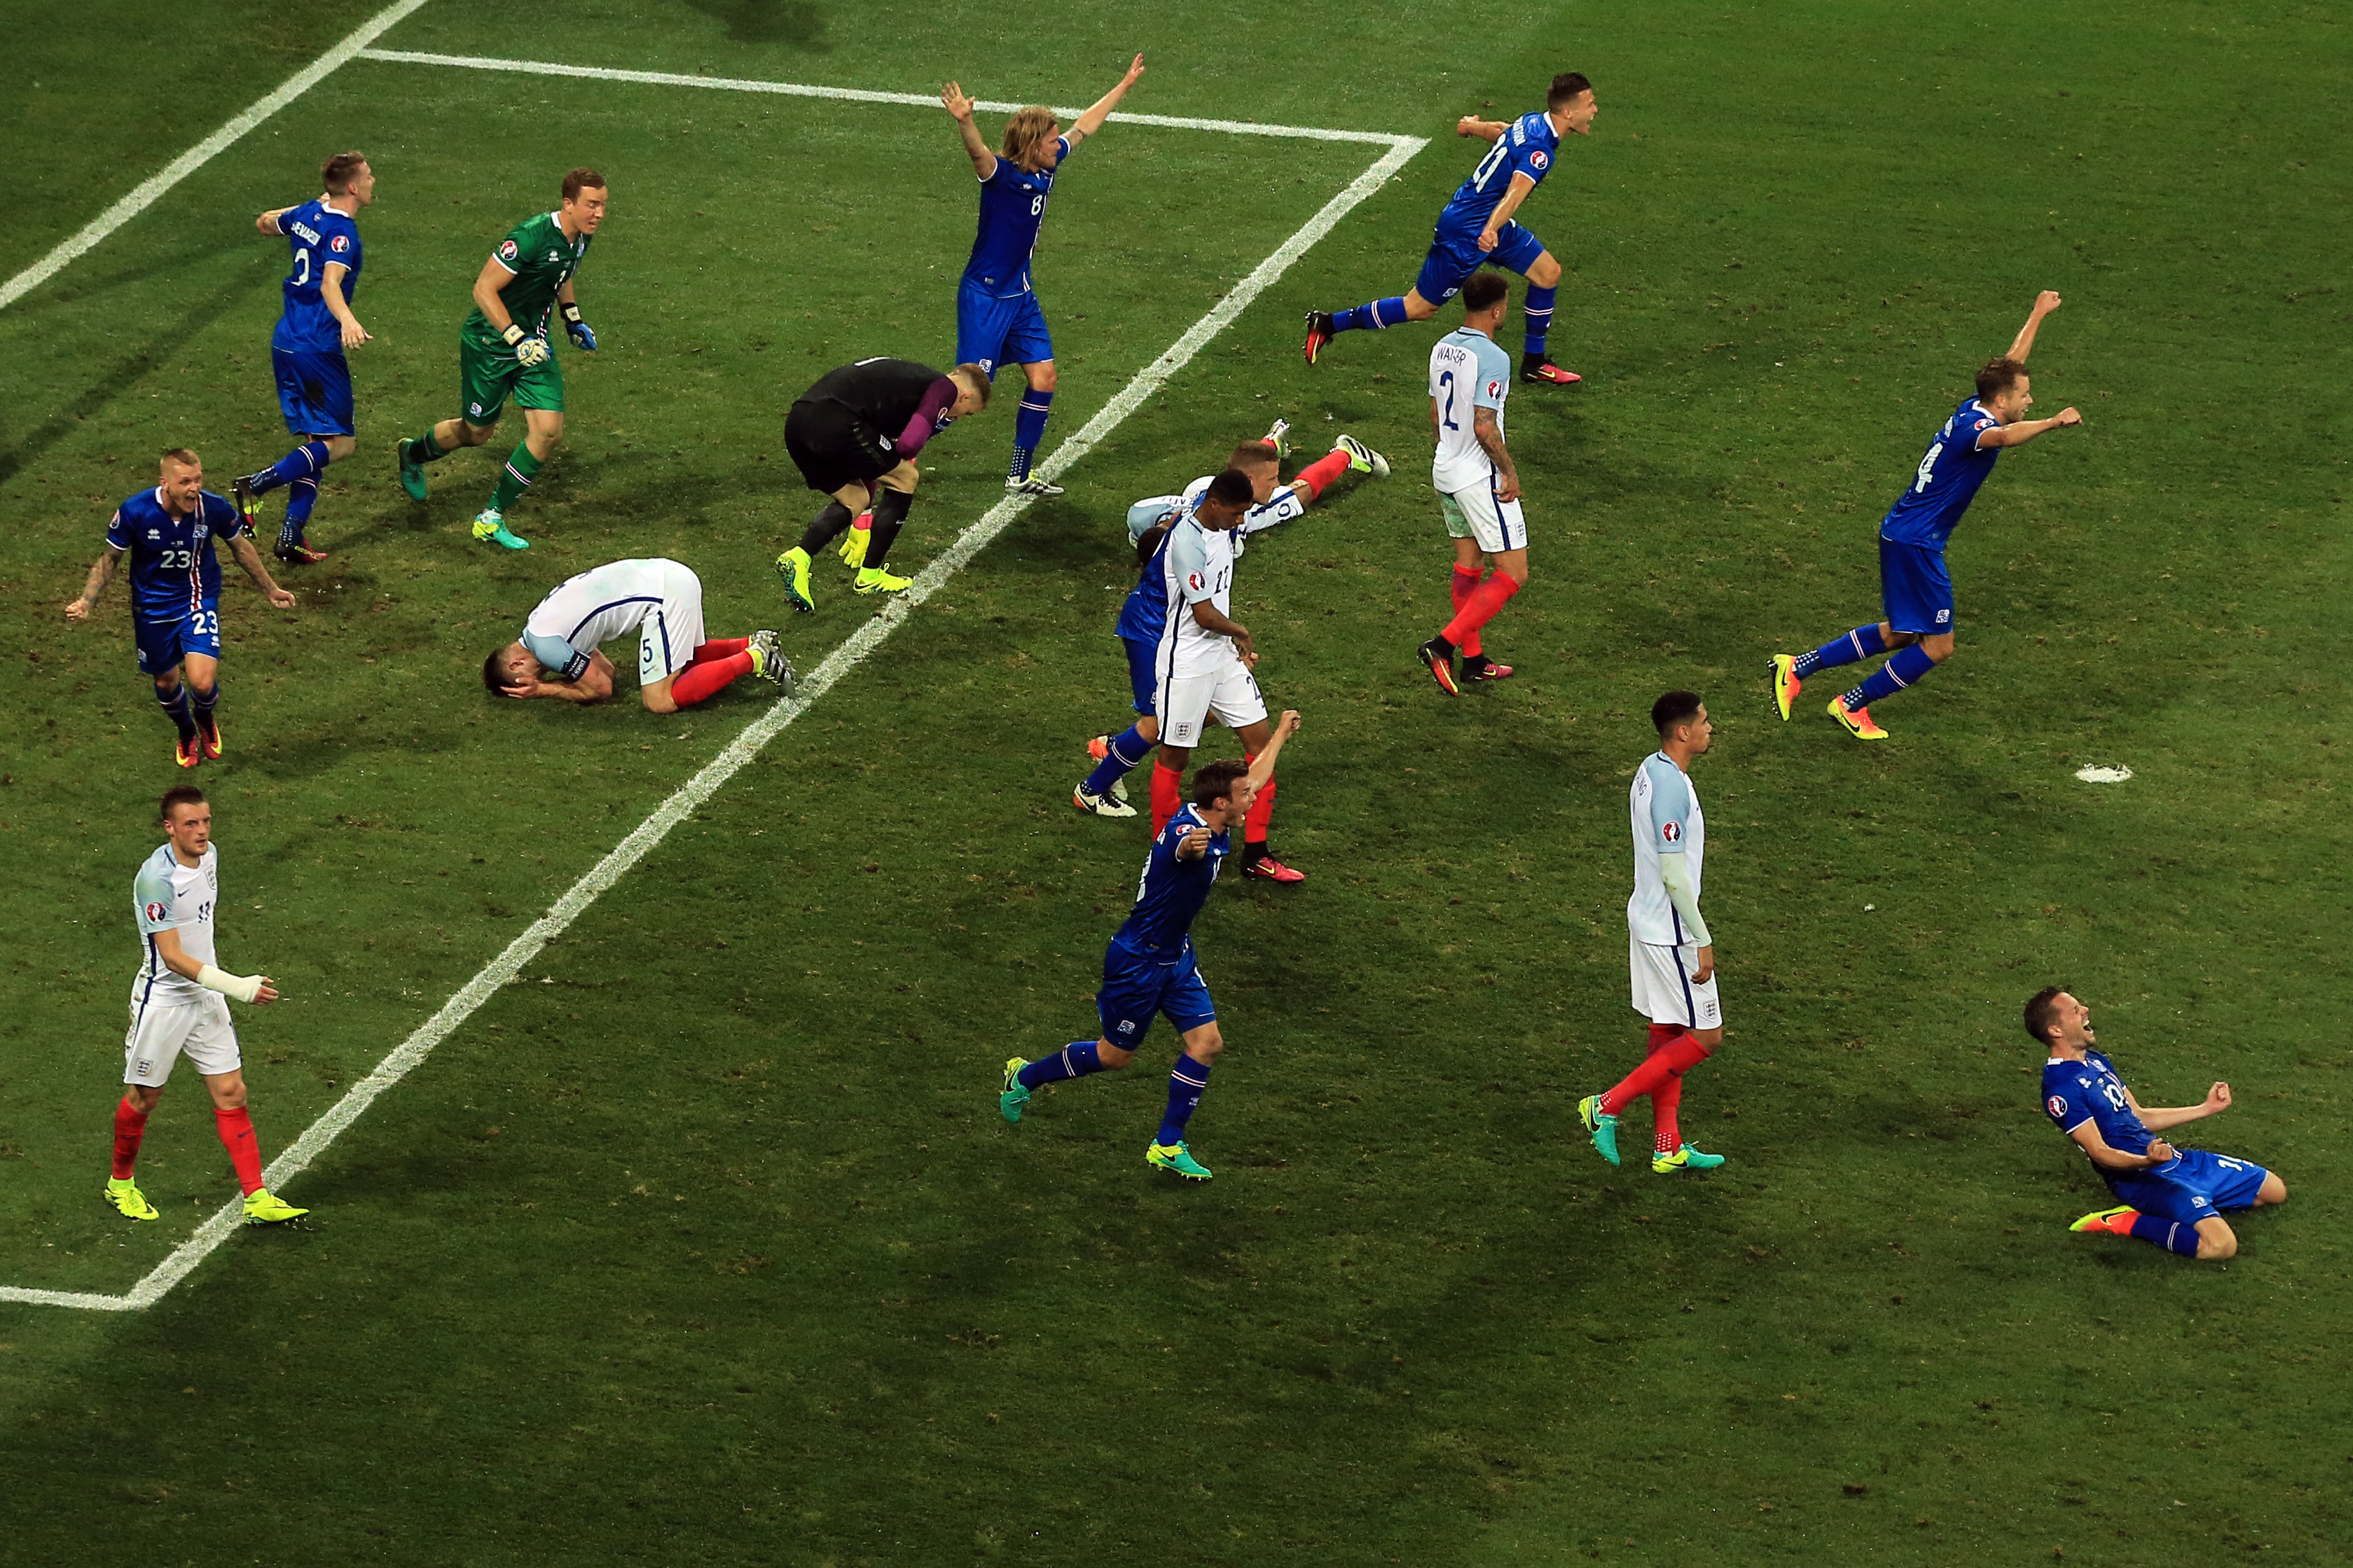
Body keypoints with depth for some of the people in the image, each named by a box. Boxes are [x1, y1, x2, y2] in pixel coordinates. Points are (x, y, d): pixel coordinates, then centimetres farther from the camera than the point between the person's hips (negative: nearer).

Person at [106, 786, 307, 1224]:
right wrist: (237, 986, -33)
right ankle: (121, 1183, 33)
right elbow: (172, 957, -27)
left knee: (232, 1093, 2)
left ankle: (257, 1200, 2)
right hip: (162, 1001, -7)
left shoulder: (208, 855, 0)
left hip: (206, 996, 7)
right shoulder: (156, 878, -26)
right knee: (143, 1097, 10)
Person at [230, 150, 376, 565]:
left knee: (315, 440, 13)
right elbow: (330, 284, -34)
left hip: (286, 343, 9)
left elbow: (264, 222, 30)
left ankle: (291, 537, 7)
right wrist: (347, 320, -52)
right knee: (338, 443, -3)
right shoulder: (341, 232, -16)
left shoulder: (307, 214, 8)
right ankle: (257, 485, -17)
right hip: (317, 351, -9)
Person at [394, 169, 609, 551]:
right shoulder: (532, 237, -29)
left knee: (549, 432, -7)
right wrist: (517, 339, -32)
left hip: (532, 341, 7)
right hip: (489, 342, -7)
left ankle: (492, 519, 7)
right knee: (477, 432, 10)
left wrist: (573, 320, 14)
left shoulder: (580, 238, -1)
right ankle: (414, 454, 44)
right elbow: (484, 289, -28)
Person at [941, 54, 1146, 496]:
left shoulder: (1046, 168, 2)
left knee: (1043, 378, 7)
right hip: (984, 295, -8)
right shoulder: (1002, 175, -21)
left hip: (1020, 294, 8)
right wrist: (964, 121, -66)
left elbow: (1085, 126, 16)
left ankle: (1020, 476, 18)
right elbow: (979, 152, -44)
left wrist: (1125, 85, 24)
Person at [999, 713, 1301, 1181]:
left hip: (1176, 957, 9)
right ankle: (1026, 1077, 33)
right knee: (1116, 1054, 9)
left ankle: (1168, 1146, 10)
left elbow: (1256, 774, 18)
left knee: (1206, 1042, 0)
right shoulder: (1187, 830, -31)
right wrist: (1188, 845, -86)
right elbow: (1182, 848, -61)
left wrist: (1282, 731, 34)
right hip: (1137, 961, -9)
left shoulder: (1214, 826, -3)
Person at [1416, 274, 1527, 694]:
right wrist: (1509, 471, -13)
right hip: (1481, 478, -9)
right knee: (1513, 574, -2)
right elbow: (1484, 427, -24)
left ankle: (1473, 660, 24)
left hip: (1445, 470, 9)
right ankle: (1444, 645, -11)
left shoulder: (1442, 348, 5)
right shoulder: (1492, 358, -21)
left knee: (1467, 562, 19)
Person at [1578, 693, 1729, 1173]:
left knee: (1668, 1034, 14)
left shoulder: (1651, 770, 7)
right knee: (1706, 1037, -1)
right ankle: (1608, 1106, -1)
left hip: (1647, 921, 10)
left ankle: (1668, 1147, 19)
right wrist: (1704, 942, -19)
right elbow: (1674, 874, -24)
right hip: (1672, 932, -10)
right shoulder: (1672, 787, -23)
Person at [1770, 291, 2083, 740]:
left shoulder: (1974, 410, 6)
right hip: (1915, 543, -10)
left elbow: (2012, 362, 25)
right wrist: (2053, 423, -62)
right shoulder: (1975, 426, -21)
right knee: (1937, 646, -1)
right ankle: (1853, 706, 10)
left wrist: (2037, 317, 37)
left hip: (1902, 535, 10)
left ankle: (1797, 668, 21)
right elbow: (2002, 437, -47)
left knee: (1899, 635, 19)